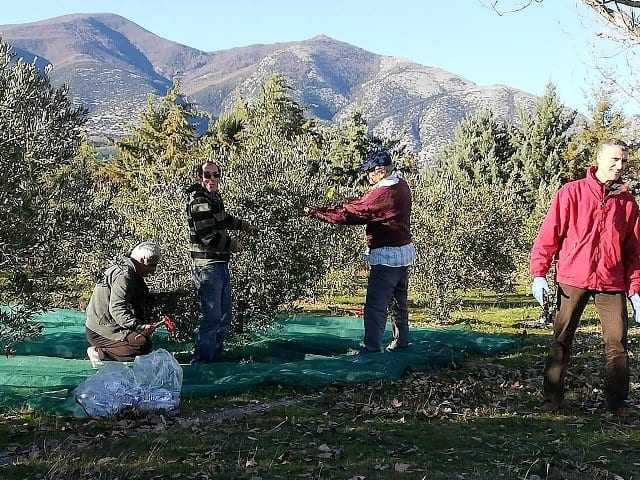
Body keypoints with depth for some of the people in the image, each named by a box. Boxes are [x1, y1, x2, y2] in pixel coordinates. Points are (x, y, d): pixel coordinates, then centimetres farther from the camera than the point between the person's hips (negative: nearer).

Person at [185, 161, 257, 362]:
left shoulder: (215, 197, 14)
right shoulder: (198, 201, -15)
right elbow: (206, 236, -22)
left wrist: (244, 225, 41)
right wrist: (231, 244, -10)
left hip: (221, 264, 10)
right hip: (207, 265, -10)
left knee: (224, 316, 17)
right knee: (211, 317, -10)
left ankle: (215, 356, 28)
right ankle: (202, 361, -3)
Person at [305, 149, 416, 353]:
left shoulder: (382, 194, -22)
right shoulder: (401, 185, 7)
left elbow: (349, 214, -21)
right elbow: (361, 204, 10)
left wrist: (315, 213, -16)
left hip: (386, 256, -10)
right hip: (404, 252, 10)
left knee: (375, 306, -4)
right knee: (398, 300, 20)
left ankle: (371, 347, -2)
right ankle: (401, 340, 31)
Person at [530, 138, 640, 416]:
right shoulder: (571, 193, -1)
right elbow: (549, 234, -2)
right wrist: (539, 274, -8)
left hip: (612, 284, 2)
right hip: (573, 280, -2)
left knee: (617, 344, 2)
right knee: (561, 341, 3)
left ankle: (617, 402, 13)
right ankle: (552, 398, 13)